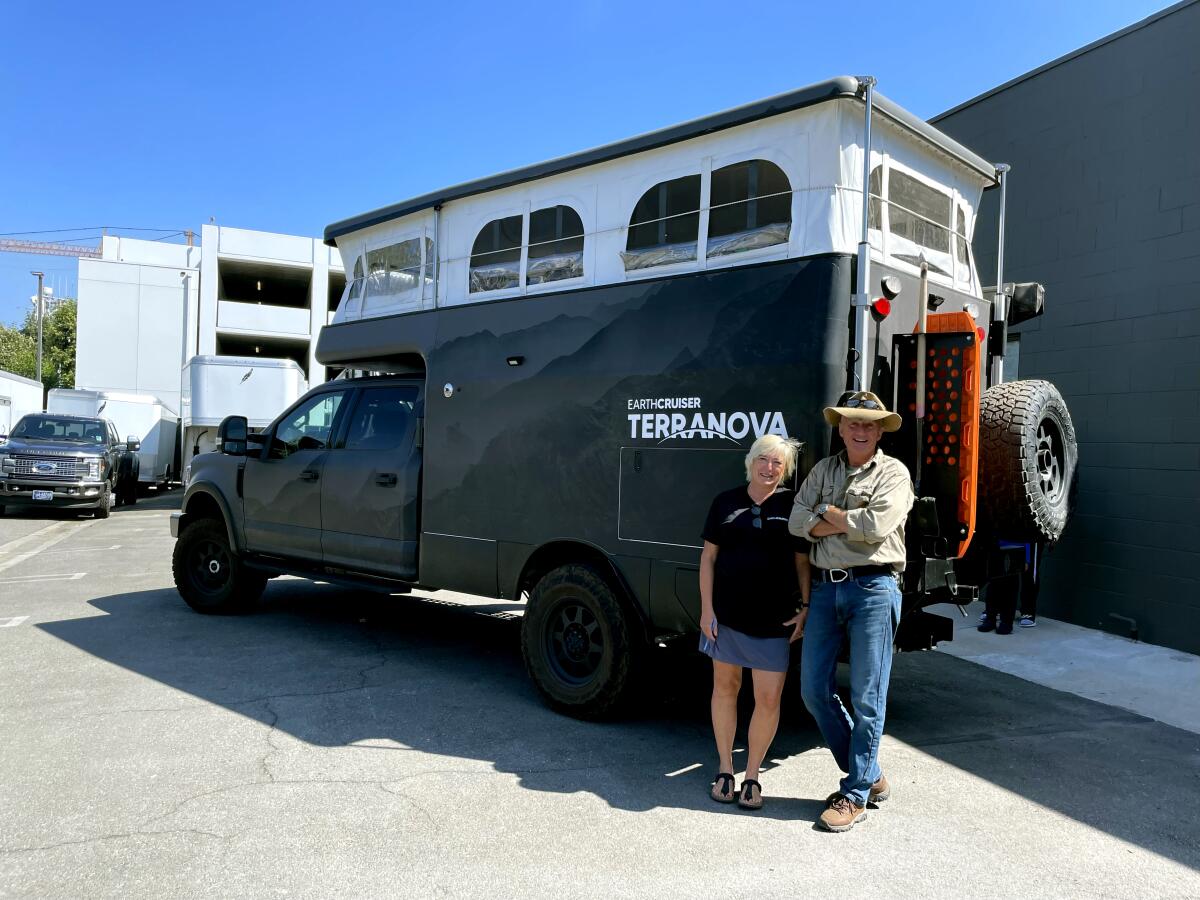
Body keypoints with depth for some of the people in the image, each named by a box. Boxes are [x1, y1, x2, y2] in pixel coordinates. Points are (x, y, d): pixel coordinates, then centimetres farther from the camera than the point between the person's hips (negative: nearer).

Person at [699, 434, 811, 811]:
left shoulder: (792, 506, 1)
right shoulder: (726, 502, 3)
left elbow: (802, 563, 4)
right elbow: (708, 557, 5)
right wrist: (706, 608, 0)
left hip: (774, 619, -1)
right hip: (726, 614, 1)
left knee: (769, 699, 0)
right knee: (725, 687, 12)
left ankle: (752, 776, 19)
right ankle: (725, 769, 29)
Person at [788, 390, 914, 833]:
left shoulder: (893, 472, -1)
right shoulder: (824, 469, 14)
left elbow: (877, 525, -17)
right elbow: (797, 521, 3)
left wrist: (827, 512, -4)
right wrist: (850, 523, -8)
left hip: (873, 588, -6)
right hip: (825, 586, 6)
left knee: (867, 697, 0)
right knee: (814, 690, 8)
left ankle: (855, 794, 14)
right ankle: (869, 775, 25)